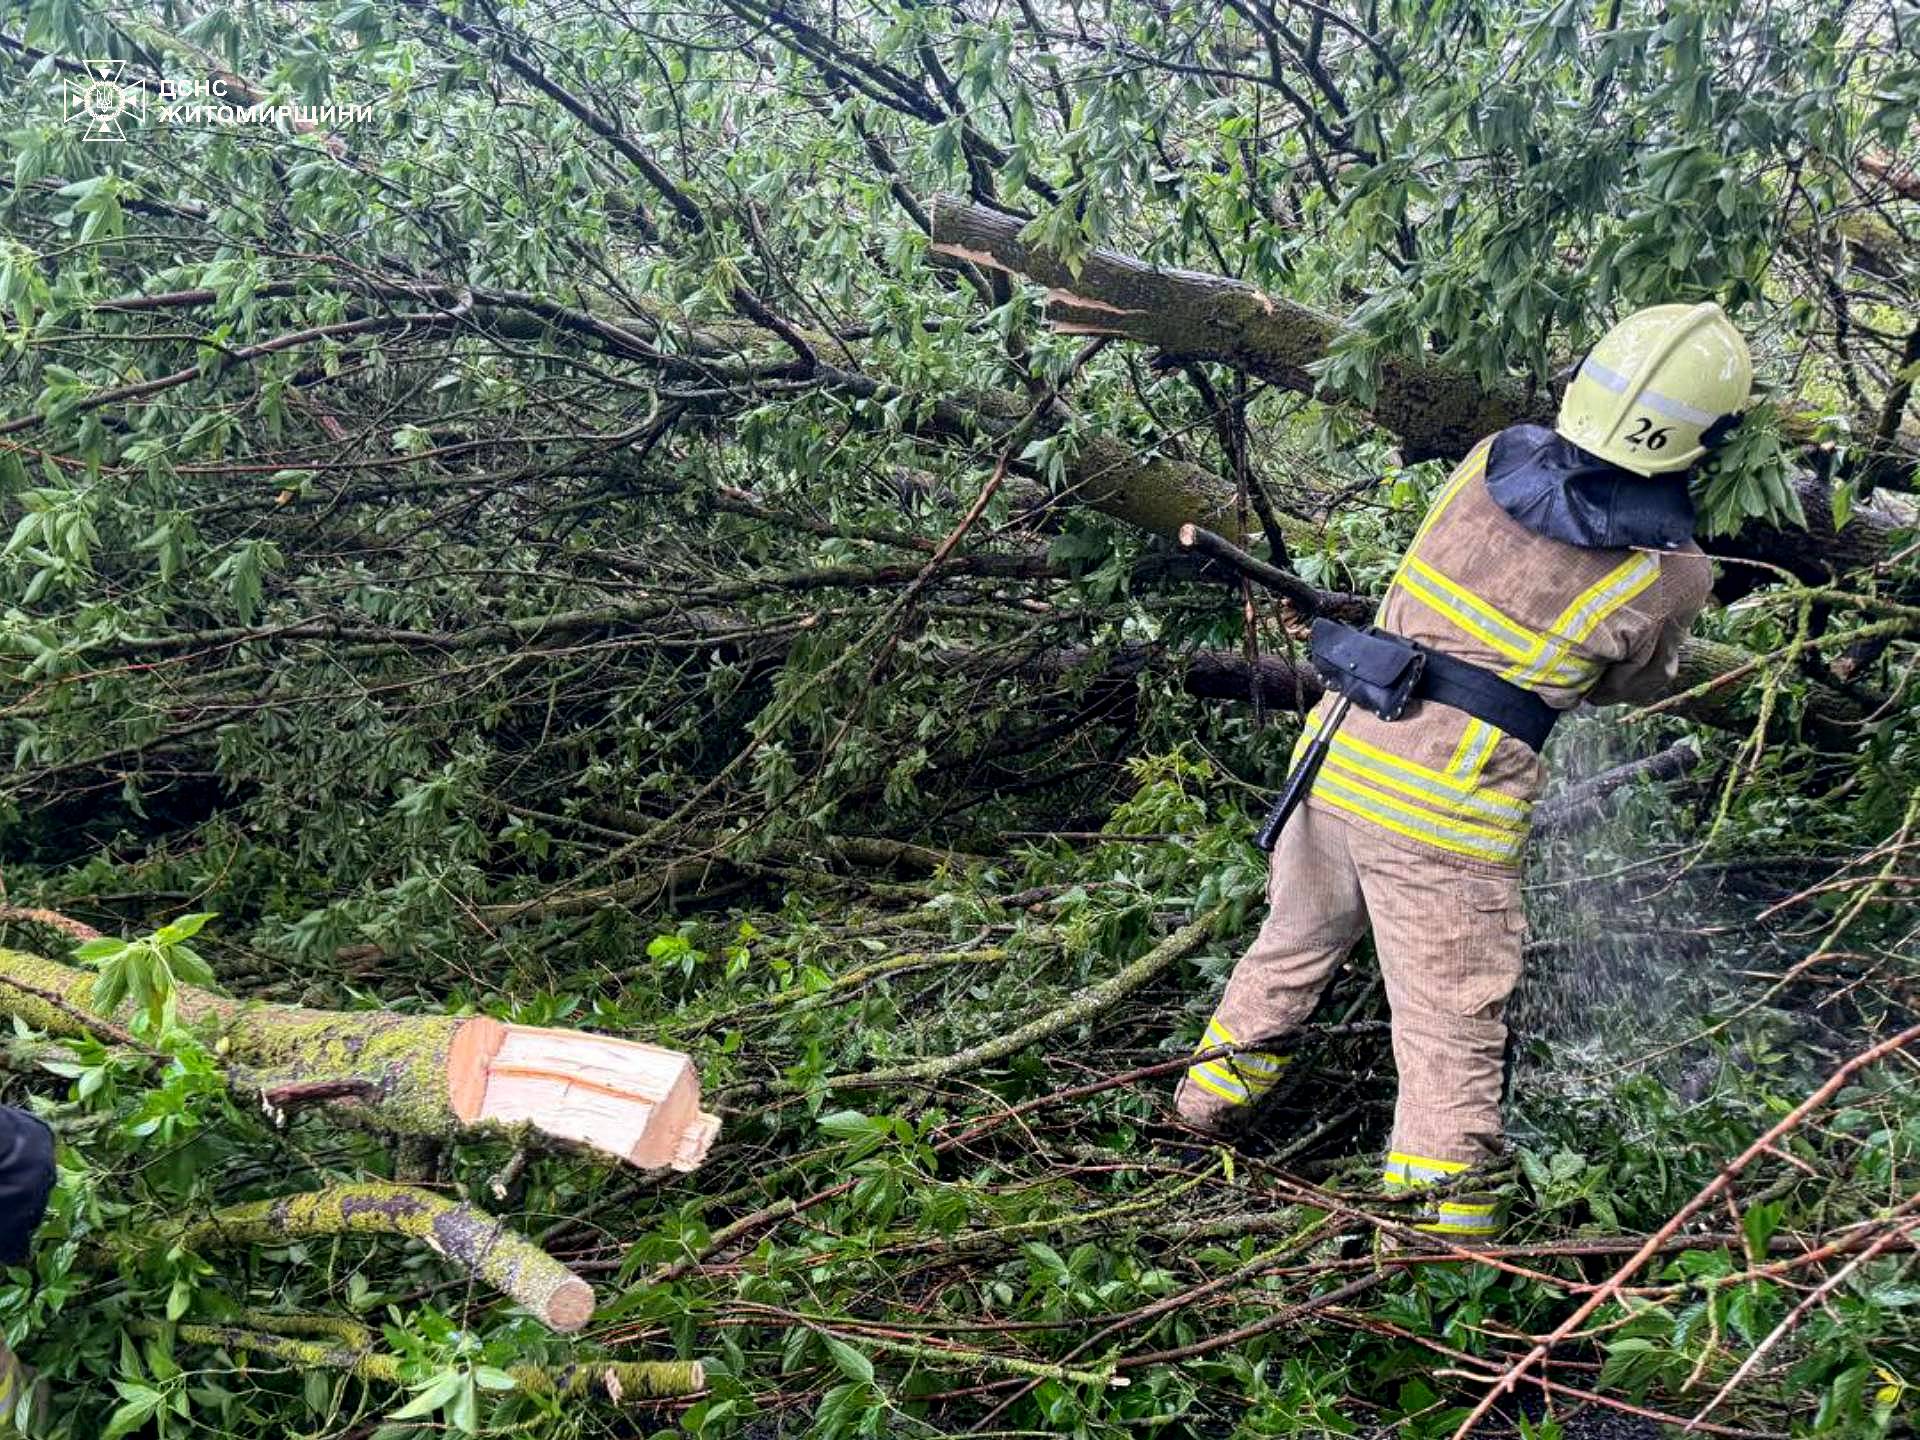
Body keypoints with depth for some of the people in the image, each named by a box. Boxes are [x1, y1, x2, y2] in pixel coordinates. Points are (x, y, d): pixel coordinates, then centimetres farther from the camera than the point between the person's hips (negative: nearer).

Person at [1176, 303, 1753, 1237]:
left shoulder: (1491, 459, 0)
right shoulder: (1670, 575, -9)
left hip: (1341, 757, 6)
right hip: (1446, 820, -5)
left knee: (1294, 946, 27)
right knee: (1455, 1040, 7)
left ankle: (1215, 1092, 45)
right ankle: (1440, 1225, 13)